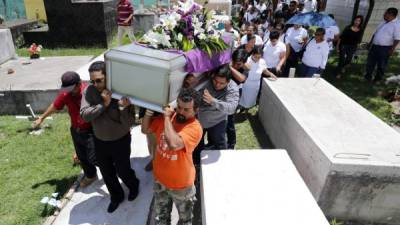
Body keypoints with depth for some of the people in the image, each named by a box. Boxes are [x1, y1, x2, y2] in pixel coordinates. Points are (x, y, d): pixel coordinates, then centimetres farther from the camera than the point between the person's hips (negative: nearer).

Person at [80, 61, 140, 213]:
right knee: (107, 173, 19)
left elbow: (129, 123, -23)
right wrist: (104, 104, -32)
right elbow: (84, 115, -22)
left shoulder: (122, 92, -22)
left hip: (120, 141, -4)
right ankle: (116, 196, 45)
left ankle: (133, 186, 48)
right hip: (100, 141, 4)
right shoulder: (89, 91, -13)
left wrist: (123, 107, -41)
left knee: (123, 171, 14)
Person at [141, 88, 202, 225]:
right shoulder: (166, 117, -9)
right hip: (160, 178, 5)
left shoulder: (195, 128, -29)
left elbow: (173, 144, -44)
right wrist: (148, 112, -15)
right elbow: (145, 130, 3)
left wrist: (167, 118, -33)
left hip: (181, 184, -5)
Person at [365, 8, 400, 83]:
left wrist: (392, 49, -22)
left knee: (381, 65, 3)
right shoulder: (384, 23, 14)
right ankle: (368, 77, 23)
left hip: (385, 48, -8)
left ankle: (378, 79, 14)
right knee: (370, 62, 11)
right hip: (374, 46, 8)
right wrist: (370, 43, 20)